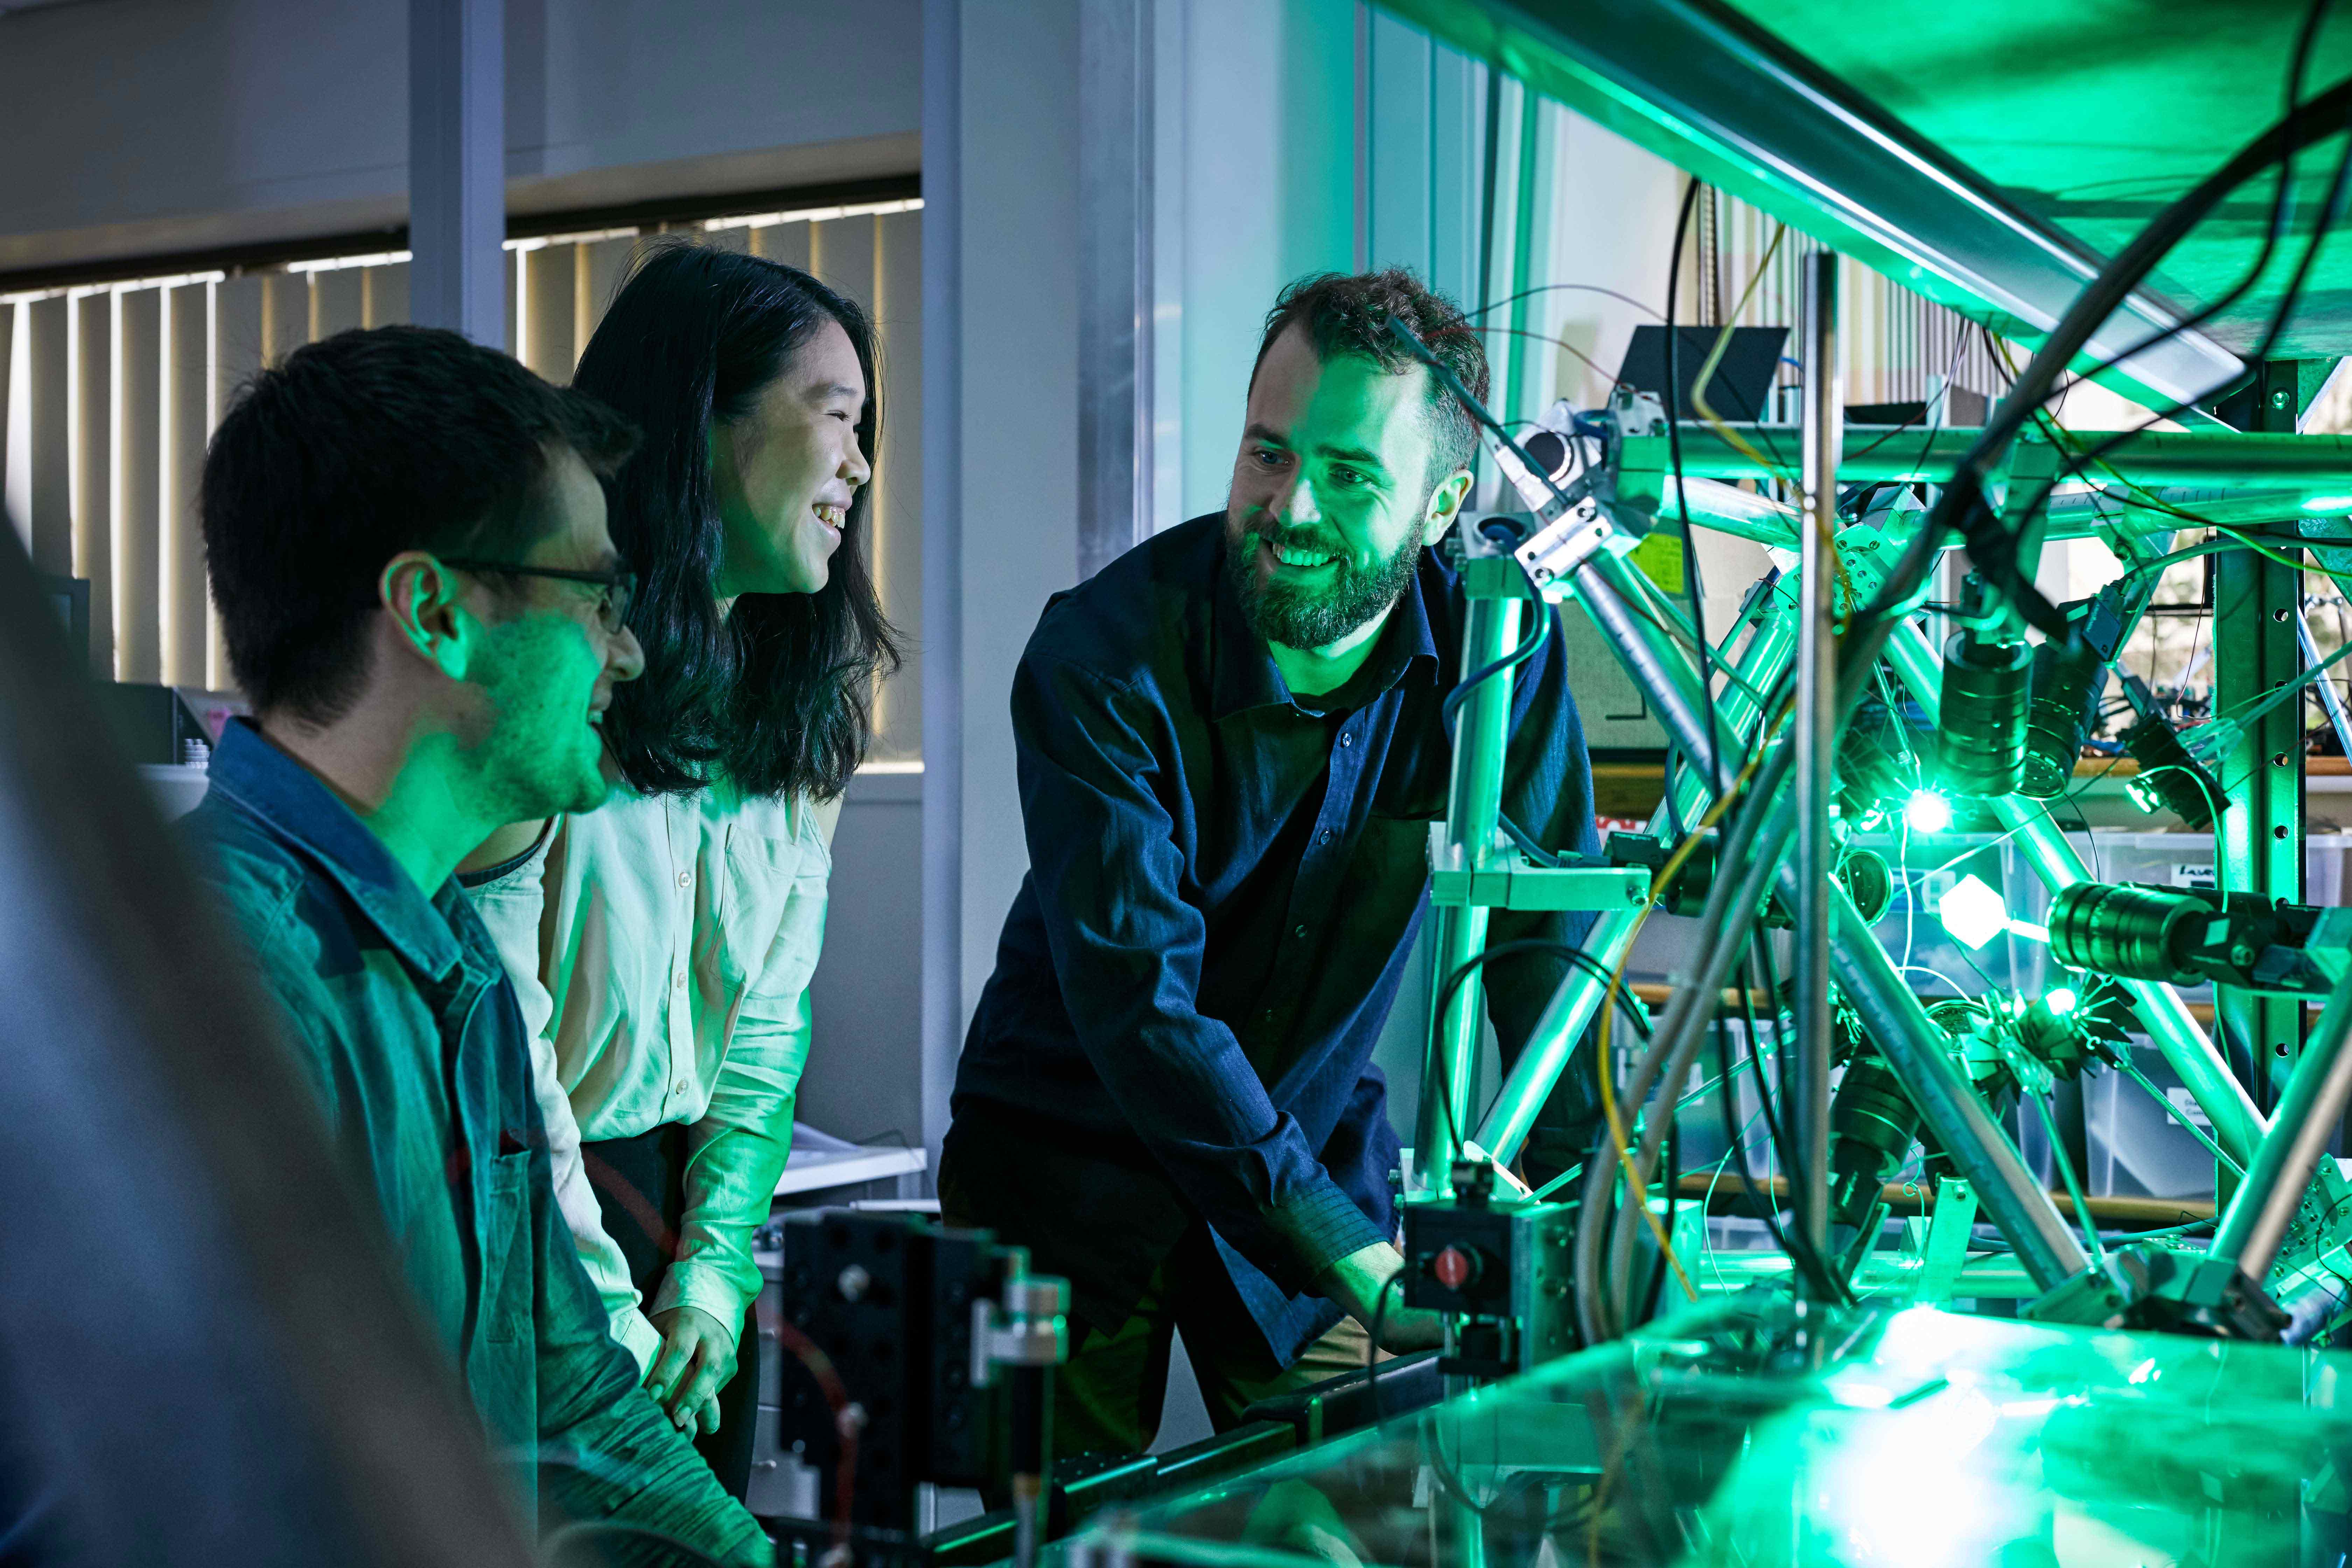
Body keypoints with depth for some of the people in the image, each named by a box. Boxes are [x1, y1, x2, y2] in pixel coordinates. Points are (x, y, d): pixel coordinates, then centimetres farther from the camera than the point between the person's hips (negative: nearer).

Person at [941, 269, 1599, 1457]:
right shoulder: (1102, 658, -23)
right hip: (1073, 1155, -3)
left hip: (1316, 1149, 3)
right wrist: (1364, 1272, -32)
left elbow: (1549, 933, -4)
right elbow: (1140, 1002, -28)